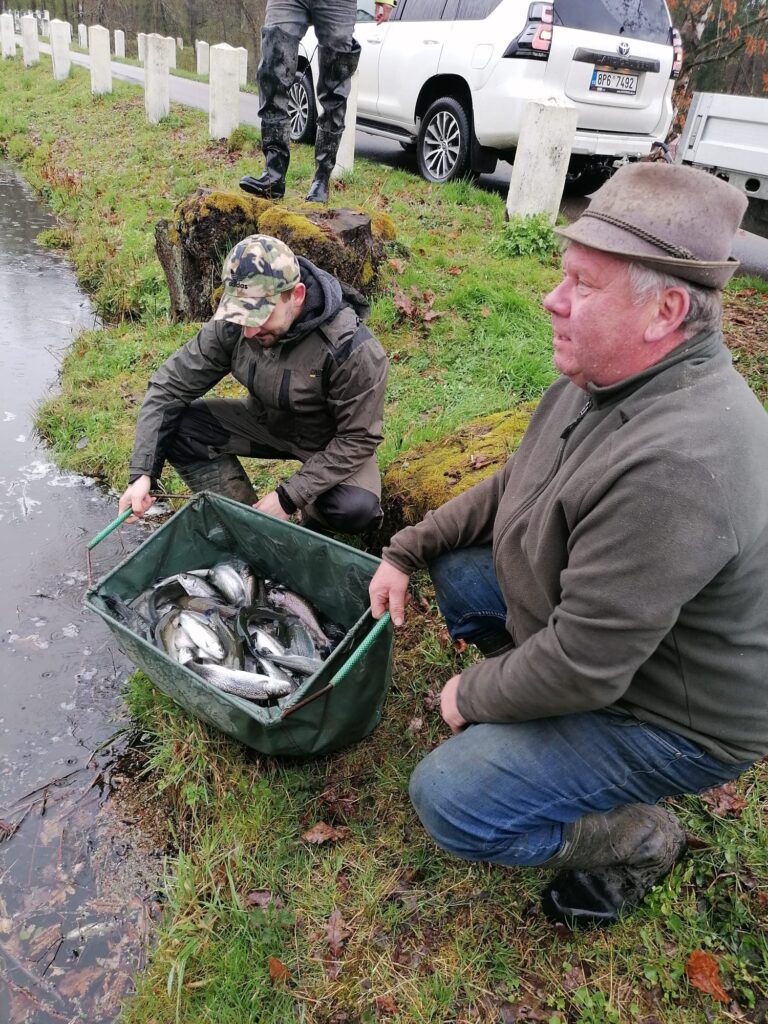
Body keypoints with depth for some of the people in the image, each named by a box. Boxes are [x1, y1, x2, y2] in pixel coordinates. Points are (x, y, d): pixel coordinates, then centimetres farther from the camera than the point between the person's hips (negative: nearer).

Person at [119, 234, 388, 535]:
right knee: (176, 427, -17)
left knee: (355, 509, -34)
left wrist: (289, 496, -28)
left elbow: (357, 439, -24)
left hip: (332, 442, -4)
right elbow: (170, 385, -14)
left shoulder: (351, 348, -32)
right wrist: (142, 473, -22)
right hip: (266, 422, 4)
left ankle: (316, 521, 4)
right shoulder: (232, 323, -20)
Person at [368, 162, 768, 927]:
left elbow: (581, 666, -32)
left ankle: (638, 839, 10)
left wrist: (471, 696, -14)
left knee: (450, 801, -14)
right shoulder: (609, 377, -7)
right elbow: (512, 488, 6)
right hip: (592, 624, 9)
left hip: (673, 714, -8)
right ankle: (538, 715, 19)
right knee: (455, 566, 7)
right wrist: (407, 551, 2)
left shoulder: (672, 465, -38)